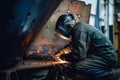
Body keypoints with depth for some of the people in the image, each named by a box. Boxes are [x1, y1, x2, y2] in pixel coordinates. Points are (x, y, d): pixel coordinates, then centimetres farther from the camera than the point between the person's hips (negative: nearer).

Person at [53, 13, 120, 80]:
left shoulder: (79, 30, -21)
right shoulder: (78, 27, 8)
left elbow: (78, 55, -23)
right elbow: (72, 45, 23)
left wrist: (63, 57, -7)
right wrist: (60, 52, 9)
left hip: (107, 57, -10)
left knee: (77, 67, -26)